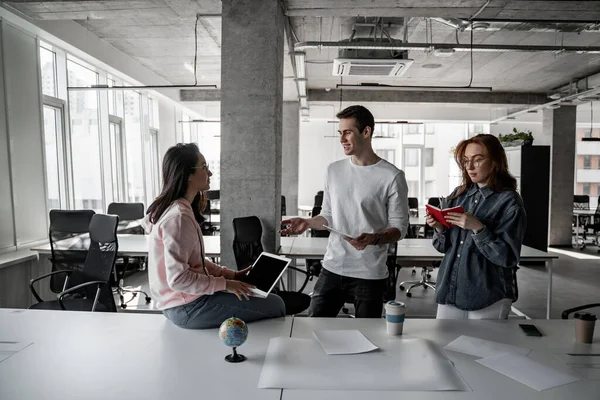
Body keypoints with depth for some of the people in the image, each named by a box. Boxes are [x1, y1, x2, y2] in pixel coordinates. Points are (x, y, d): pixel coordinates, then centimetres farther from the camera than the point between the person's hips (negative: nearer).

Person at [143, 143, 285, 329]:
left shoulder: (178, 209, 7)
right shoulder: (179, 217, -24)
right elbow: (178, 279, -26)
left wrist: (230, 274, 7)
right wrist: (224, 284, -17)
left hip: (183, 300, 10)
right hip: (187, 307, -10)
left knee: (262, 297, 19)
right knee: (275, 305, -4)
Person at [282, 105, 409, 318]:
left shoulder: (392, 176, -9)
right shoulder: (334, 170, 7)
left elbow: (399, 227, -7)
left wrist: (374, 238, -25)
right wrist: (307, 222, -5)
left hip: (369, 275, -4)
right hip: (332, 269, 4)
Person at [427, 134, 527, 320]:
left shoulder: (509, 202, -9)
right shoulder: (458, 195, 5)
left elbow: (508, 257, -14)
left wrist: (477, 228, -24)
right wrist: (439, 228, -10)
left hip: (487, 298, -4)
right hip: (449, 291, 5)